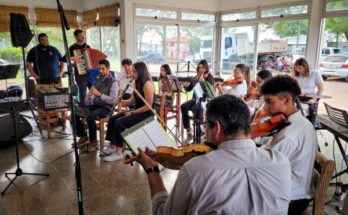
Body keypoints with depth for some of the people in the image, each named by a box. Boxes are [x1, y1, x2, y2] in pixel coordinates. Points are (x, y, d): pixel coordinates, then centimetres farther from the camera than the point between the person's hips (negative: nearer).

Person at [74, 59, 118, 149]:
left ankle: (93, 141, -13)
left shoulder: (113, 82, -11)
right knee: (75, 113, -11)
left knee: (90, 117, -33)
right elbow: (92, 92, 21)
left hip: (106, 108, -7)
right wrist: (88, 97, -3)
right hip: (95, 105, 7)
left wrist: (99, 94, -27)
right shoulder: (98, 79, 12)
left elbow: (113, 101, -19)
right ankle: (83, 136, 6)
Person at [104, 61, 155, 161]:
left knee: (119, 122, -24)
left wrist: (132, 112, -17)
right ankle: (113, 147, 4)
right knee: (112, 119, -1)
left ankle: (119, 152, -16)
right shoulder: (138, 83, 10)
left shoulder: (147, 84, -19)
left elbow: (148, 106, -22)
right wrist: (121, 101, -5)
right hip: (137, 111, 9)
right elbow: (133, 100, 14)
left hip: (145, 115, -9)